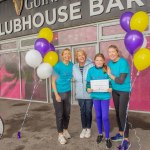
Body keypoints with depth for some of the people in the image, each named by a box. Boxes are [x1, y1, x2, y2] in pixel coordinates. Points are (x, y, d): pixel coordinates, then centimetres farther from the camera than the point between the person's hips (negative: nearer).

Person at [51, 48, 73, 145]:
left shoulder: (72, 65, 0)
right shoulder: (58, 66, -14)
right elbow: (53, 81, -12)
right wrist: (56, 95, -17)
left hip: (67, 92, 5)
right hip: (58, 93, -5)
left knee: (67, 113, 14)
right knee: (59, 115, 4)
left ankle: (65, 130, 35)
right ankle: (60, 135, 19)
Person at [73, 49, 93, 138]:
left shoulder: (91, 65, -13)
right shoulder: (74, 67, 1)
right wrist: (77, 90, 7)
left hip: (89, 93, -3)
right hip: (80, 94, 3)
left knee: (88, 111, 9)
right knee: (82, 111, 15)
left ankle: (88, 129, 30)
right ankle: (84, 128, 33)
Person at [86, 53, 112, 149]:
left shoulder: (107, 70, -8)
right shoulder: (91, 70, -2)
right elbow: (88, 82, 3)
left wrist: (111, 89, -22)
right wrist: (88, 89, -15)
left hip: (105, 96, -2)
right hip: (95, 95, 3)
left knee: (105, 117, -1)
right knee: (98, 116, 15)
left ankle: (107, 138, 17)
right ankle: (100, 134, 35)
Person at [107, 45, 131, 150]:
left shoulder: (123, 62, -21)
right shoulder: (110, 62, 1)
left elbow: (121, 81, -23)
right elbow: (110, 77, 6)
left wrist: (110, 75, -12)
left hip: (124, 90, -6)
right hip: (115, 90, 7)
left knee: (122, 114, -7)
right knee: (117, 112, 13)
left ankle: (126, 140, 5)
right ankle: (121, 134, 30)